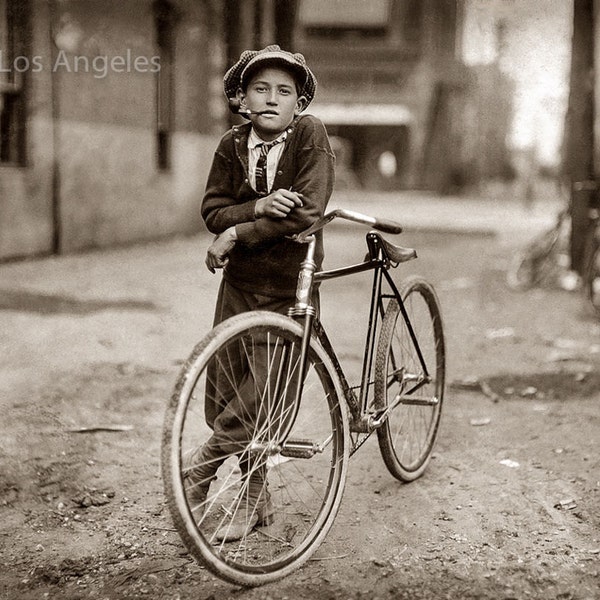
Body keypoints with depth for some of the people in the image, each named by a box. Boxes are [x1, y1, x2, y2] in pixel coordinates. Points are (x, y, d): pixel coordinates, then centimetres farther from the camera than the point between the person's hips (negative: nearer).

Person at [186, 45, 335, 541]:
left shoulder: (310, 135, -10)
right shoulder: (232, 146, 3)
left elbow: (307, 212, -19)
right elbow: (213, 210, 0)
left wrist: (238, 233, -16)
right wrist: (258, 208, -20)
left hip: (290, 287, -4)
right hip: (239, 283, 4)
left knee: (262, 398, -6)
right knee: (221, 397, 6)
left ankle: (203, 465, 20)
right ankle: (256, 499, 25)